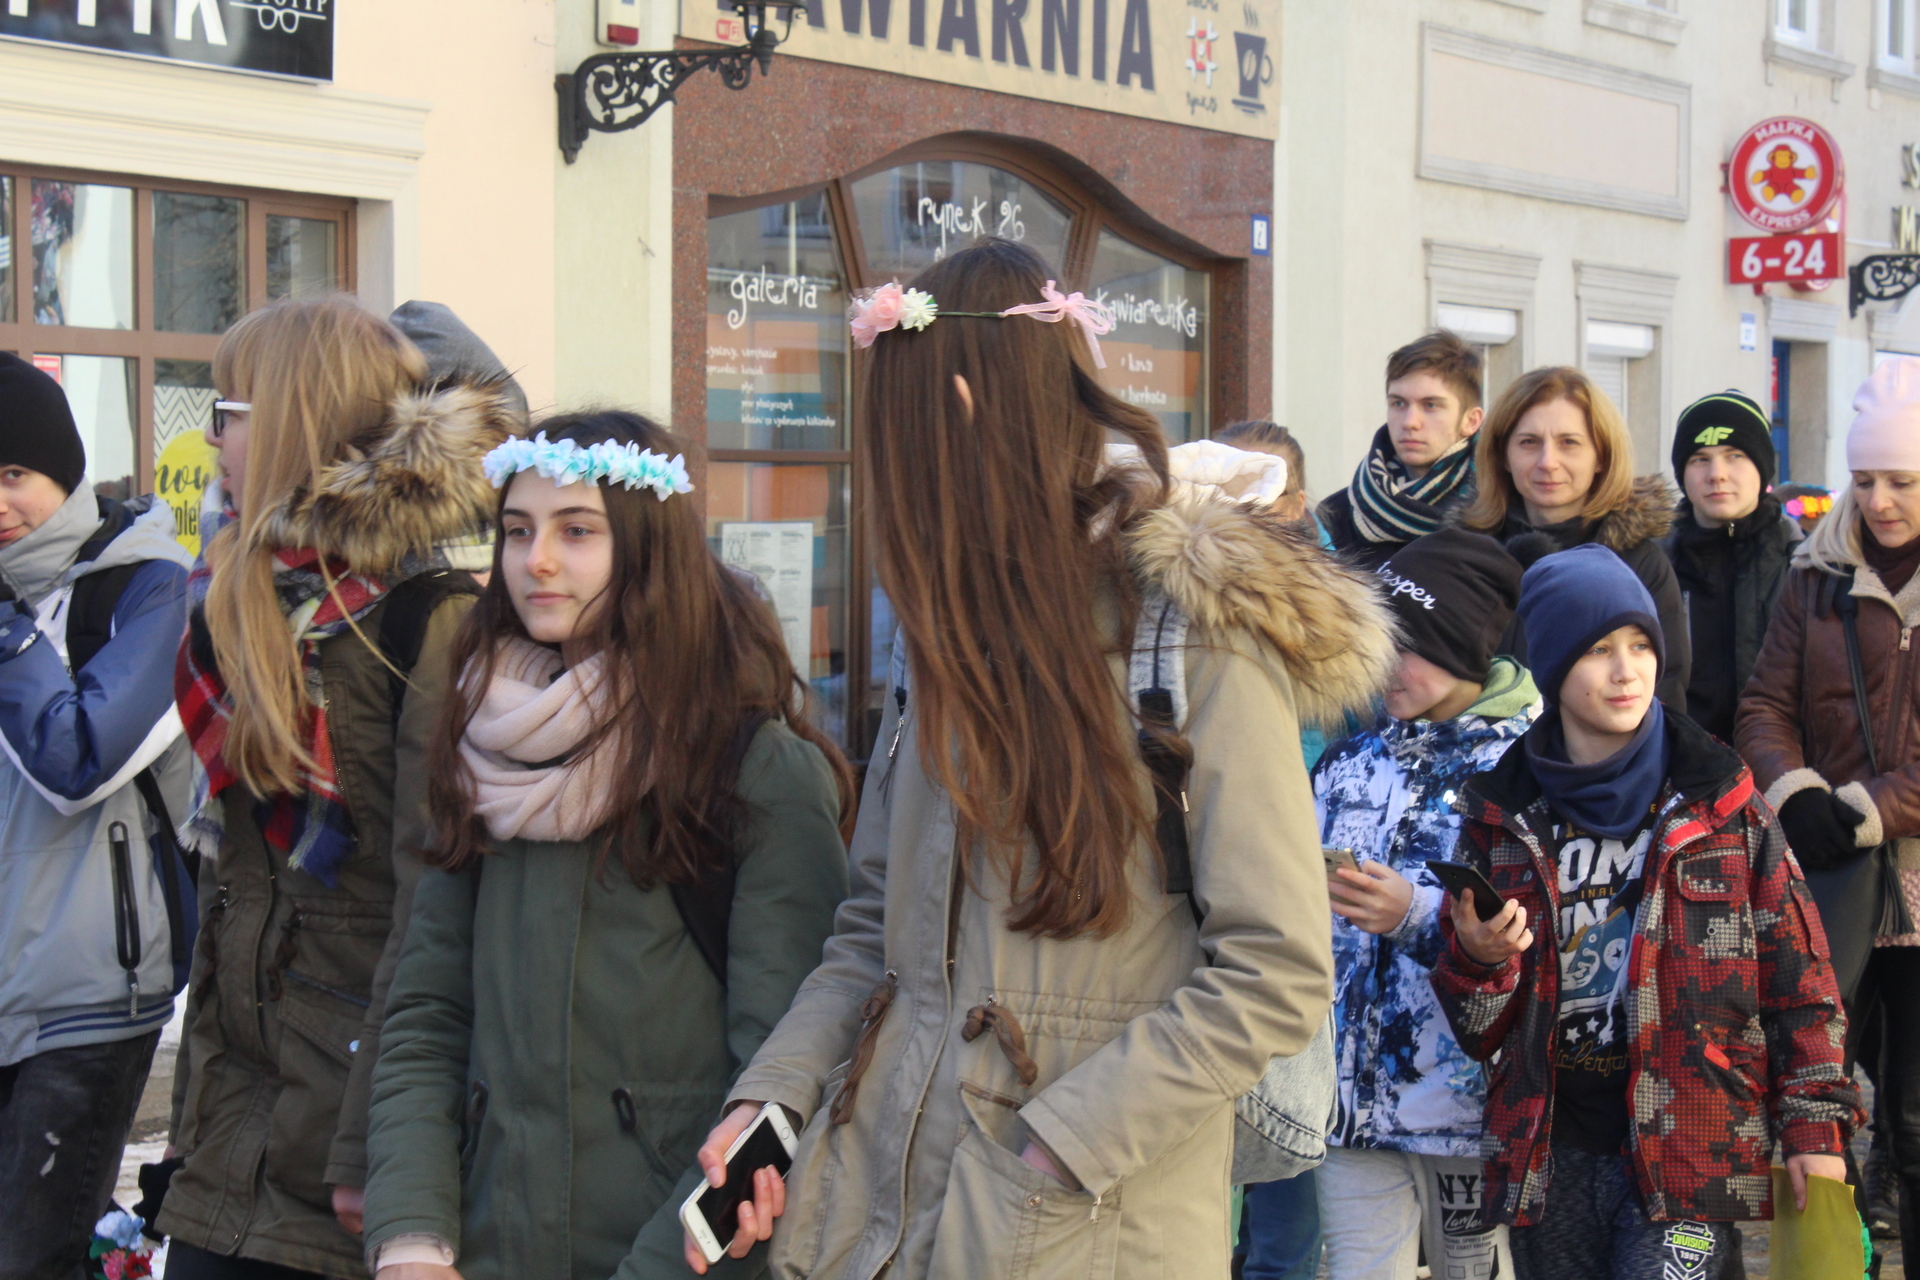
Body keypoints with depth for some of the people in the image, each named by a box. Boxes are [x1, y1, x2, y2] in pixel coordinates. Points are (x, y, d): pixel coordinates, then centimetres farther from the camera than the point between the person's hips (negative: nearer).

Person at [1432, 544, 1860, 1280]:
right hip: (1551, 1155, 3)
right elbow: (1476, 1027, 10)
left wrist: (1815, 1125, -2)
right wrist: (1480, 960, -11)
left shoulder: (1718, 796, 2)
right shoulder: (1501, 811, 6)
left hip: (1687, 1152, -2)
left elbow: (1795, 969, 3)